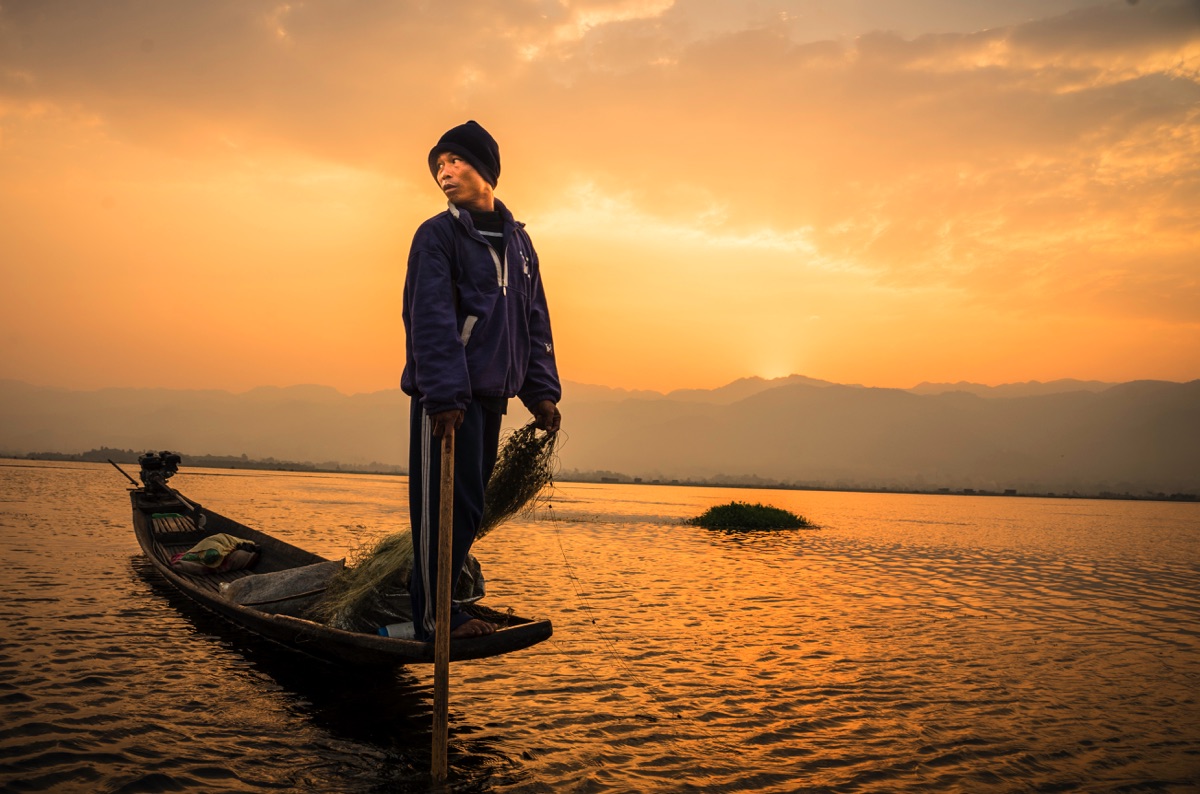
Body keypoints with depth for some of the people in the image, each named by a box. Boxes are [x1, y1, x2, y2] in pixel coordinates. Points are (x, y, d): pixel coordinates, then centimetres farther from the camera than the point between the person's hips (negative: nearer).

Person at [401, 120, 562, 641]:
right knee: (449, 507, -6)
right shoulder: (437, 234, -1)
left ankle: (441, 609, 20)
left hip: (490, 394, 6)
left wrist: (541, 391, 10)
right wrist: (443, 393, -21)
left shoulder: (518, 240, 17)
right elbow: (431, 318, -12)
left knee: (467, 508, 10)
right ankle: (435, 621, 2)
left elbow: (534, 321, 18)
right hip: (446, 395, -6)